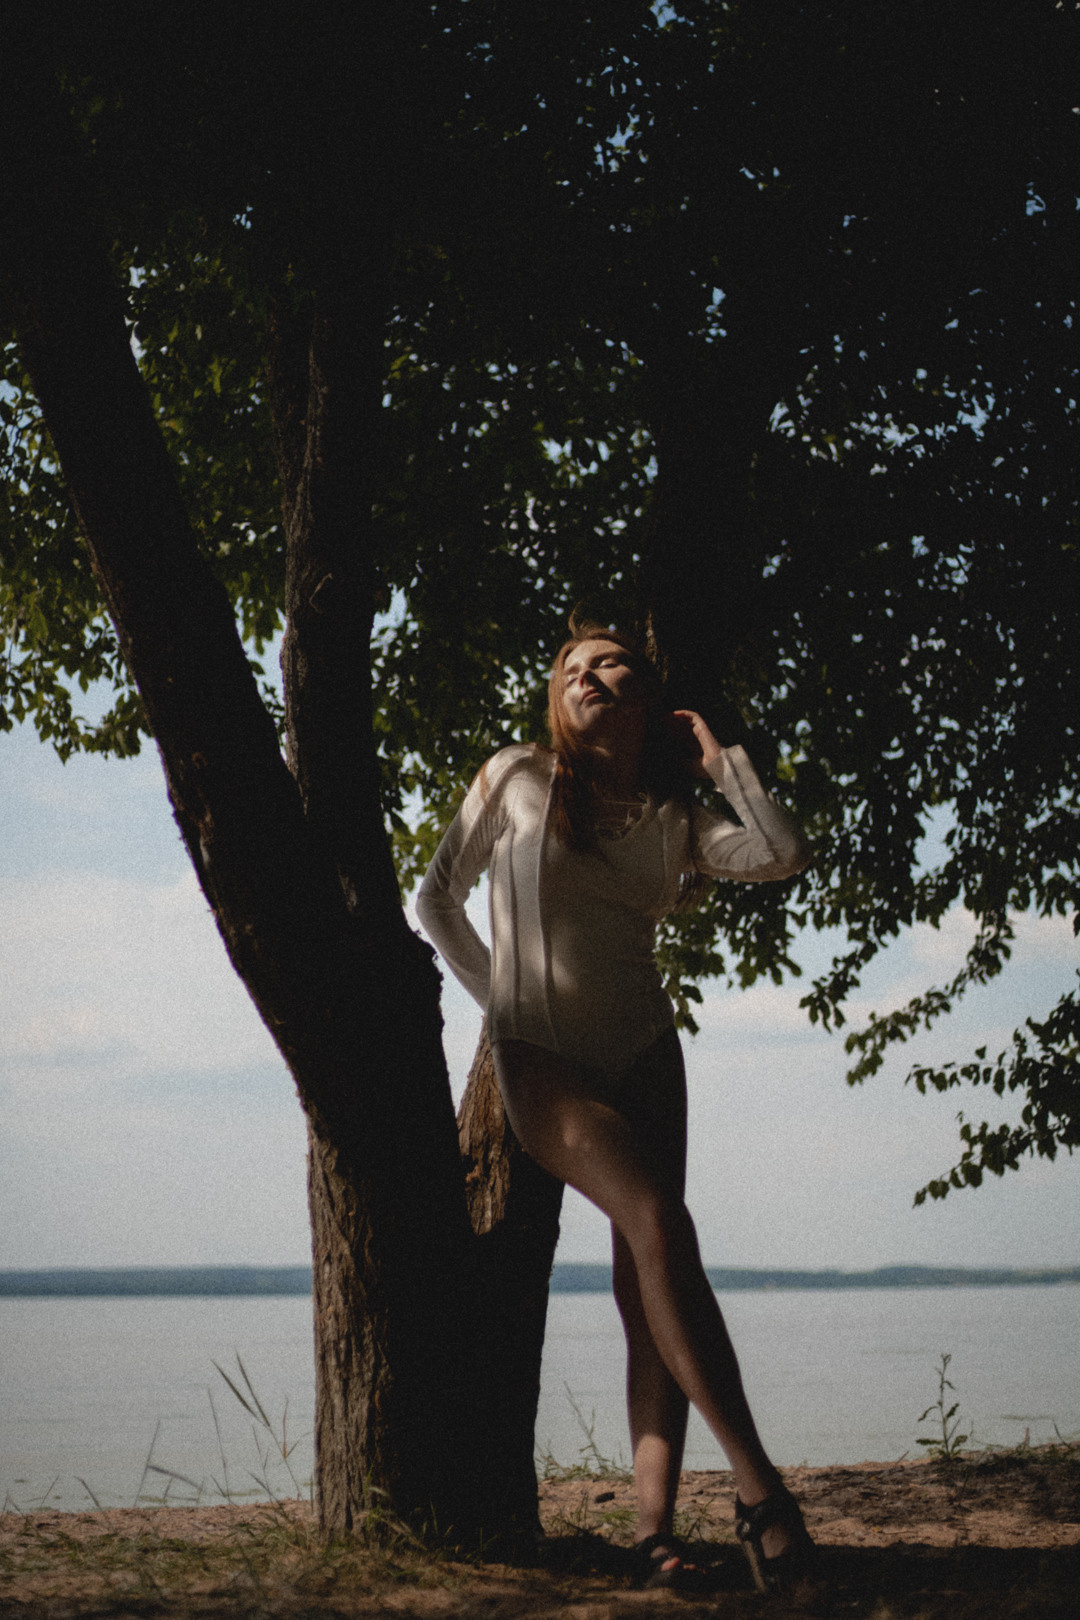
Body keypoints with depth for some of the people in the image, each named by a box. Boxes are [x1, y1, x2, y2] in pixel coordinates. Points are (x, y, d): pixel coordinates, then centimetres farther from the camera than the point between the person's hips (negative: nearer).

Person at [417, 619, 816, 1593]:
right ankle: (757, 1485, -26)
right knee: (658, 1222, -25)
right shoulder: (518, 780, 2)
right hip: (540, 1059, -4)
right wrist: (497, 998, 3)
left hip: (643, 1056, 4)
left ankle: (655, 1524, -9)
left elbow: (783, 851, -7)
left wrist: (715, 756, 3)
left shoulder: (673, 820, 9)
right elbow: (437, 898, 8)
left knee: (644, 1286, -5)